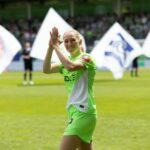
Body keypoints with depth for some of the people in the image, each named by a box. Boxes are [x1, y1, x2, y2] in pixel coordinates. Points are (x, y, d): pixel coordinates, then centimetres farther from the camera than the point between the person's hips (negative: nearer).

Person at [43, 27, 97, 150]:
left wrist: (56, 46, -20)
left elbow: (71, 66, -29)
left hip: (83, 111, -9)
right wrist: (50, 47, -10)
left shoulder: (86, 58, -8)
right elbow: (46, 69, 2)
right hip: (74, 111, 9)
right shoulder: (67, 60, 15)